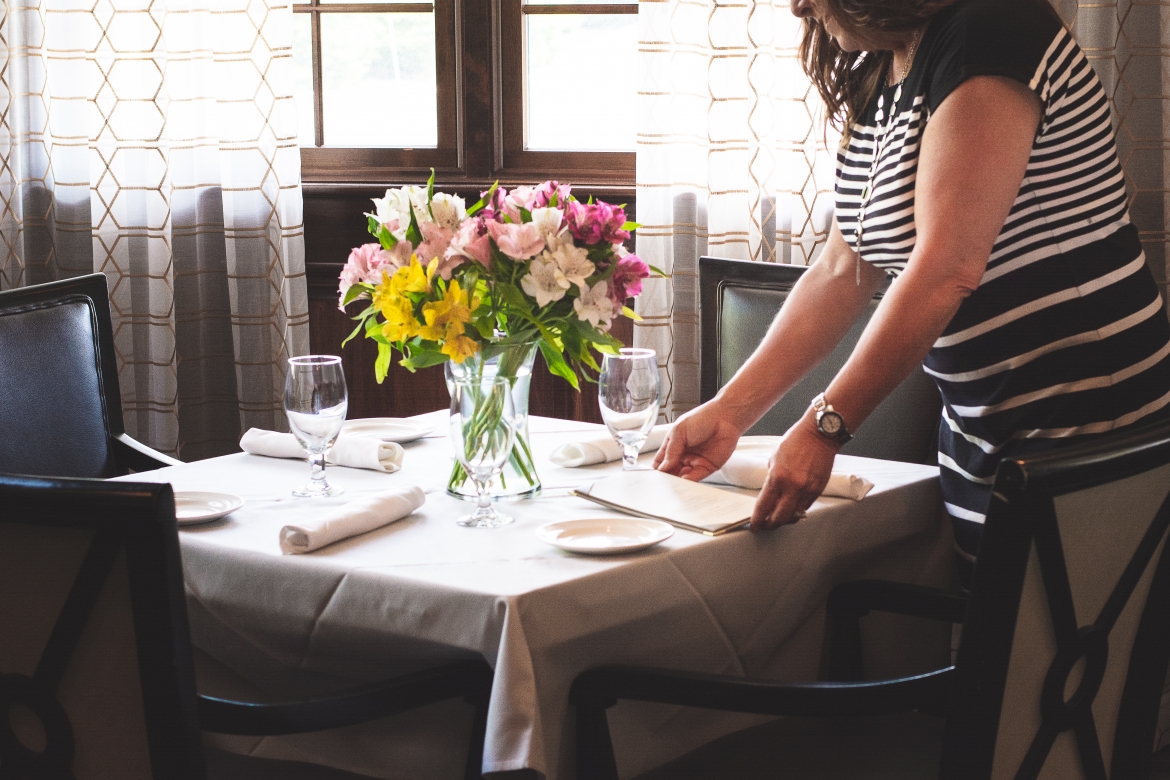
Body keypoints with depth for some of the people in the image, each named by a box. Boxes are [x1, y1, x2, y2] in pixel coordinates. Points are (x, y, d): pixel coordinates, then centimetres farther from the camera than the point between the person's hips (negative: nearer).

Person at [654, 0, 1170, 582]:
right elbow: (843, 270, 8)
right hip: (983, 432, 9)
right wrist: (730, 411, 1)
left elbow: (946, 269, -25)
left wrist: (824, 426, -24)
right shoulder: (876, 80, 10)